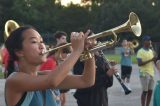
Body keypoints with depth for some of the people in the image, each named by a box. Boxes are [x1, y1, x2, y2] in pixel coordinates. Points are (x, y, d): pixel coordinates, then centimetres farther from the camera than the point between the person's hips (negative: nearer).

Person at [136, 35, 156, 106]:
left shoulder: (151, 51, 13)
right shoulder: (140, 51, -9)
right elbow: (139, 63, -17)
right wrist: (150, 60, -21)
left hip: (151, 73, 7)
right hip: (144, 74, -7)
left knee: (150, 91, 7)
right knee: (145, 91, -5)